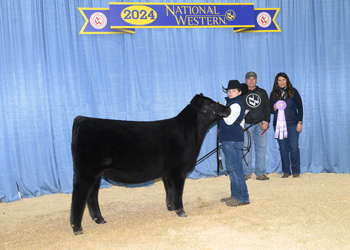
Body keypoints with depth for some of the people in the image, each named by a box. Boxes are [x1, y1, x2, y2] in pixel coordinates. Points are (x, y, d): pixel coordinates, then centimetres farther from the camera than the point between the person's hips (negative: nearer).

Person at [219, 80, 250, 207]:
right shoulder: (229, 102, 17)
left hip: (232, 140, -11)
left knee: (235, 168, -9)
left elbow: (229, 120, -20)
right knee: (230, 168, 15)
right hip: (227, 139, 11)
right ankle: (235, 195, 23)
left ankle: (243, 198, -5)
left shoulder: (236, 104, -12)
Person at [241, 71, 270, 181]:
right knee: (245, 148, -6)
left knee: (261, 148, 0)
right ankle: (246, 172, 3)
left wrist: (266, 121, 0)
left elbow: (267, 107, 14)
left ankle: (260, 173, 7)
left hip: (260, 124, 2)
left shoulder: (262, 92, 16)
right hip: (246, 124, -2)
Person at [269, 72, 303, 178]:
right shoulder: (274, 94, 10)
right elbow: (270, 109, 13)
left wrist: (300, 122, -2)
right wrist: (274, 108, -11)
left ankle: (296, 171, 6)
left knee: (294, 147, -4)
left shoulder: (293, 92, 5)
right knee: (283, 148, 2)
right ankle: (286, 171, 10)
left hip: (292, 124, -2)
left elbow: (300, 107, 5)